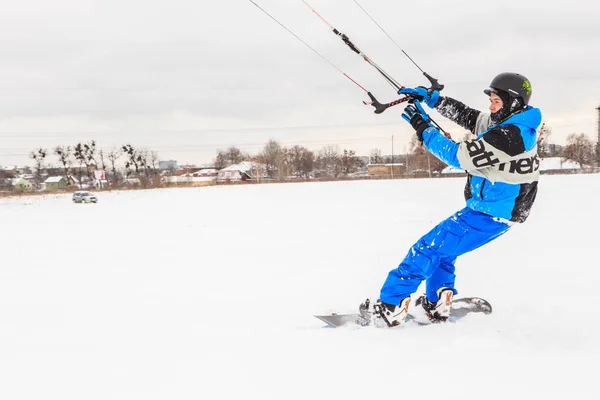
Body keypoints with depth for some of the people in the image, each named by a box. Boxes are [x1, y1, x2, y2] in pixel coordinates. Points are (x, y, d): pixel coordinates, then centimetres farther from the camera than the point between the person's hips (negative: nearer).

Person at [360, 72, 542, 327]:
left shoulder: (508, 136, -26)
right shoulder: (512, 123, 5)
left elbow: (459, 156, -24)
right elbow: (466, 115, 13)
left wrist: (423, 128, -17)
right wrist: (430, 97, 5)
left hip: (490, 214, -10)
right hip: (497, 210, 10)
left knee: (428, 247, -7)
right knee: (441, 246, 24)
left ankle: (391, 308, -3)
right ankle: (437, 306, 26)